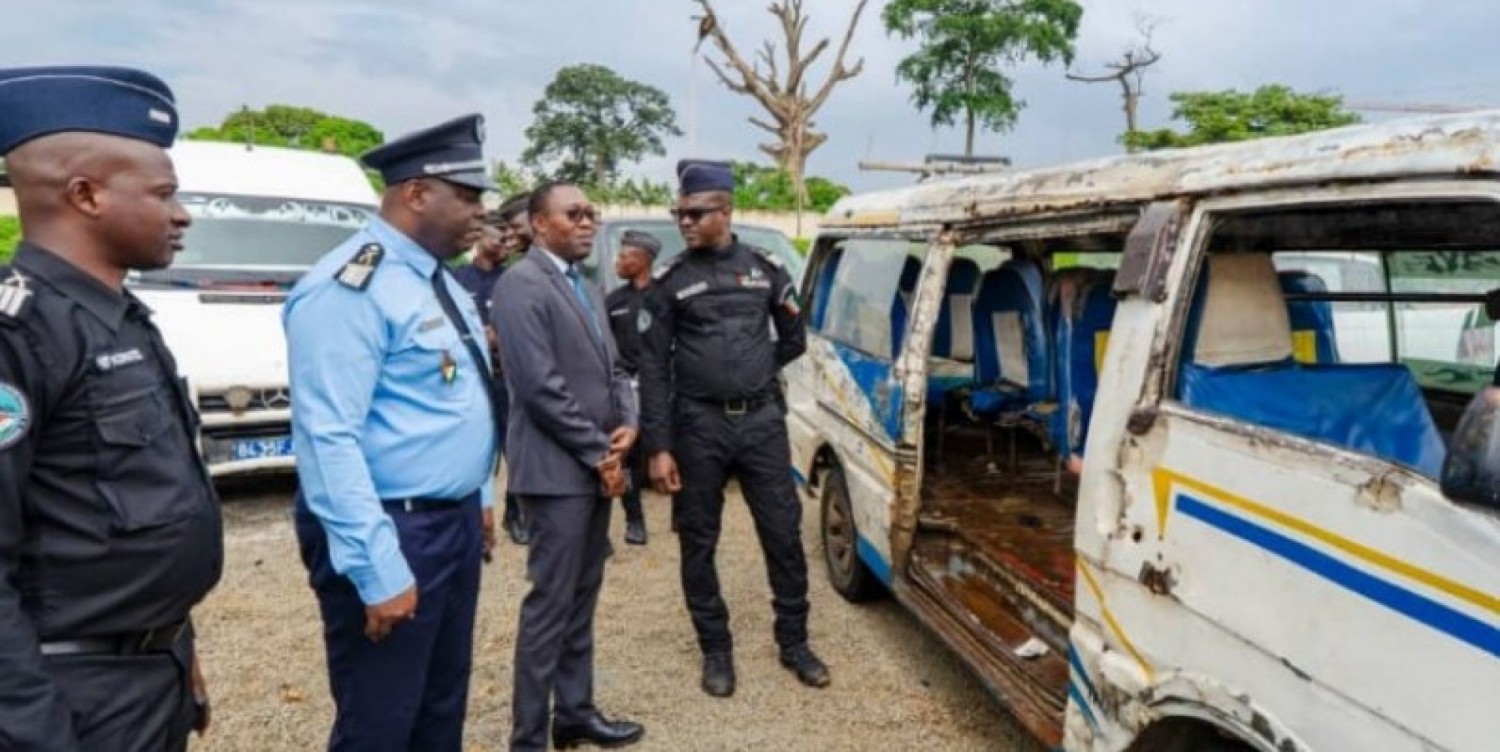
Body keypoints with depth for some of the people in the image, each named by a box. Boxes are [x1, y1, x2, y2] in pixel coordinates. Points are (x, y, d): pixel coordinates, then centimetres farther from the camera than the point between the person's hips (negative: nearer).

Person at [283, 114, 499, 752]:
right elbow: (329, 439, -23)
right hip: (392, 531, -9)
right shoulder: (350, 288, -18)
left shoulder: (438, 281, 12)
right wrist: (377, 568, -24)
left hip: (455, 521, 9)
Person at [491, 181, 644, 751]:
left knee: (582, 600, 16)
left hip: (595, 468, 9)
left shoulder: (587, 288, 16)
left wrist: (627, 423, -3)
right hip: (556, 469, -8)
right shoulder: (522, 285, -12)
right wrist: (600, 452, -14)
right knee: (551, 605, -1)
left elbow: (613, 367, 17)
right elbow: (540, 386, -20)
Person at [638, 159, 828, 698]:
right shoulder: (669, 282, -2)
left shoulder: (765, 268, 4)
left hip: (763, 420, 1)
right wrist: (657, 448, -9)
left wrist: (753, 373, 8)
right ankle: (716, 650, 25)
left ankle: (794, 643, 26)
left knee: (784, 534, 8)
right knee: (698, 543, 7)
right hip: (698, 425, -1)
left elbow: (794, 339, 15)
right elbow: (653, 368, -4)